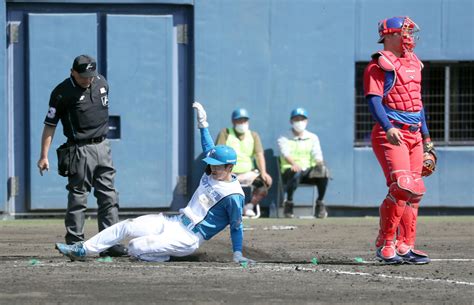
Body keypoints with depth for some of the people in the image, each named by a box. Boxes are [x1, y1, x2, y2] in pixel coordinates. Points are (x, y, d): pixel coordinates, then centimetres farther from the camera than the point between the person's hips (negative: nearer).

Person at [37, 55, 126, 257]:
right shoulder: (62, 93, -10)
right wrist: (44, 156, -11)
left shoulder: (101, 83, 7)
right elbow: (50, 124, -8)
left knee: (109, 197, 4)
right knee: (78, 198, -4)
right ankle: (74, 243, 0)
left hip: (103, 147, 6)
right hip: (80, 150, -6)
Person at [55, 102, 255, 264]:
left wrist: (238, 255, -15)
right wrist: (203, 123, 18)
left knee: (136, 247, -19)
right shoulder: (212, 173, 7)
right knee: (127, 226, 1)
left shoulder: (234, 196, -17)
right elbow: (208, 148, 19)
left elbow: (236, 227, -14)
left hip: (188, 239, -9)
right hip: (174, 222, 9)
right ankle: (82, 250, 7)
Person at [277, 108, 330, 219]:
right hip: (290, 169, -2)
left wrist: (319, 163, -23)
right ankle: (289, 203, -21)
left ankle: (320, 203, -14)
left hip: (309, 170, 2)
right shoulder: (284, 139, 9)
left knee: (323, 171, -29)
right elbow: (285, 153, -12)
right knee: (296, 173, -39)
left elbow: (317, 155, 3)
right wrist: (294, 164, -36)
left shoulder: (313, 138, 18)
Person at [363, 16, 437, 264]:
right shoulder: (379, 65, -6)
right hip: (390, 135, -8)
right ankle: (385, 244, -11)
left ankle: (405, 246, 12)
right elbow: (374, 100, -16)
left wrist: (426, 138, 24)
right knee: (402, 187, -20)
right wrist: (388, 128, -31)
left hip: (414, 135, 8)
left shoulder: (413, 64, 20)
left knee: (415, 190, 6)